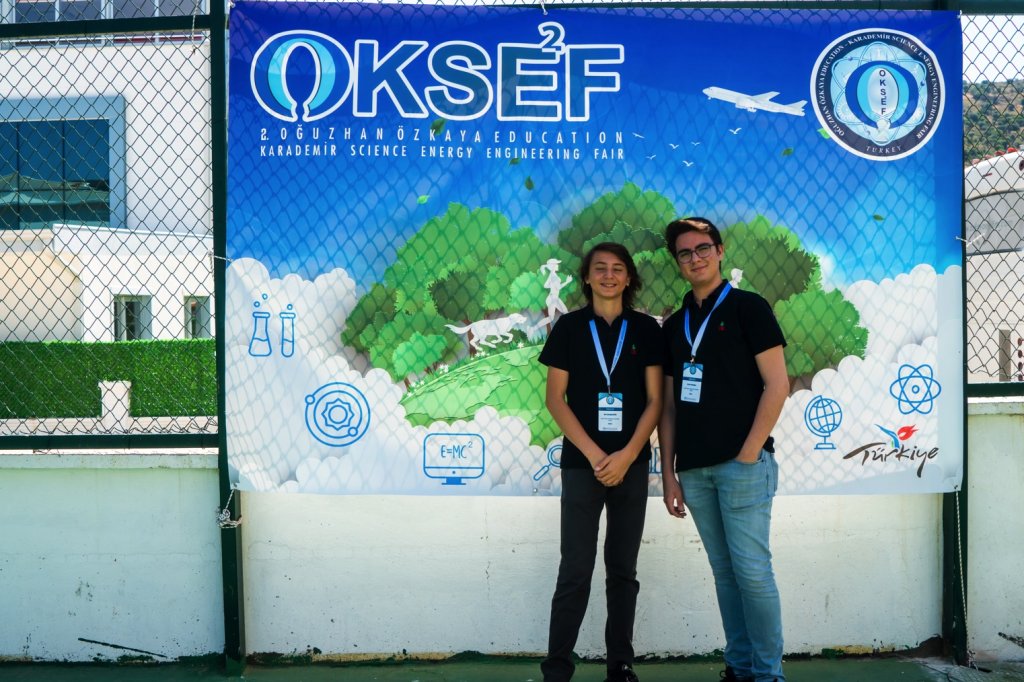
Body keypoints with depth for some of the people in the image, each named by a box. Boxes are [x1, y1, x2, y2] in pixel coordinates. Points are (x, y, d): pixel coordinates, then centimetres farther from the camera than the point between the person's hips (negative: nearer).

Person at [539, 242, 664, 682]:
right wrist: (594, 454, -11)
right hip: (582, 463, -1)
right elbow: (555, 399, -1)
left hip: (632, 464, 2)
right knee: (575, 571, -1)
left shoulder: (646, 329, 5)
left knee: (623, 569, 9)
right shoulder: (569, 327, 2)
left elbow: (655, 401, 2)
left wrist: (627, 455, -10)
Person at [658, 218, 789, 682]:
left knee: (751, 570, -4)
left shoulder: (748, 308, 1)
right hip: (693, 469, 5)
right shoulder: (674, 325, 16)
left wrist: (749, 454, -12)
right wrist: (668, 473, 9)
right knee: (724, 572, 10)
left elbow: (777, 385, -6)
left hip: (742, 464, -5)